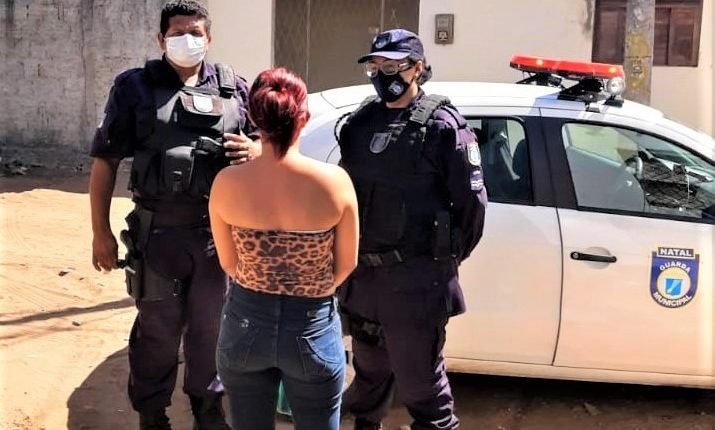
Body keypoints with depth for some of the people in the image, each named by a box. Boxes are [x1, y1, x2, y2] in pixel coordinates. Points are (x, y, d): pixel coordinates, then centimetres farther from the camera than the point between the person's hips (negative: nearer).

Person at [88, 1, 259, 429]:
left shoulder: (235, 87, 6)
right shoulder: (135, 87, -1)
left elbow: (266, 140, 17)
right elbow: (106, 161, 0)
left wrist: (255, 149, -9)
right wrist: (101, 231, -4)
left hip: (218, 231, 2)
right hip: (158, 232, -2)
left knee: (210, 324, 16)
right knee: (157, 330, 9)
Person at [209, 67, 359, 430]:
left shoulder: (227, 183, -14)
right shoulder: (335, 182, -16)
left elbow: (229, 265, 0)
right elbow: (346, 265, -3)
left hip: (246, 323, 1)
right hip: (313, 329, -1)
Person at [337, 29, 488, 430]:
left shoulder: (442, 125, -9)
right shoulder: (360, 122, 9)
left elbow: (472, 202, -8)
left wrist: (444, 259, 0)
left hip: (415, 277, -6)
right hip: (361, 272, 6)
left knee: (418, 377, 2)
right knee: (369, 368, 22)